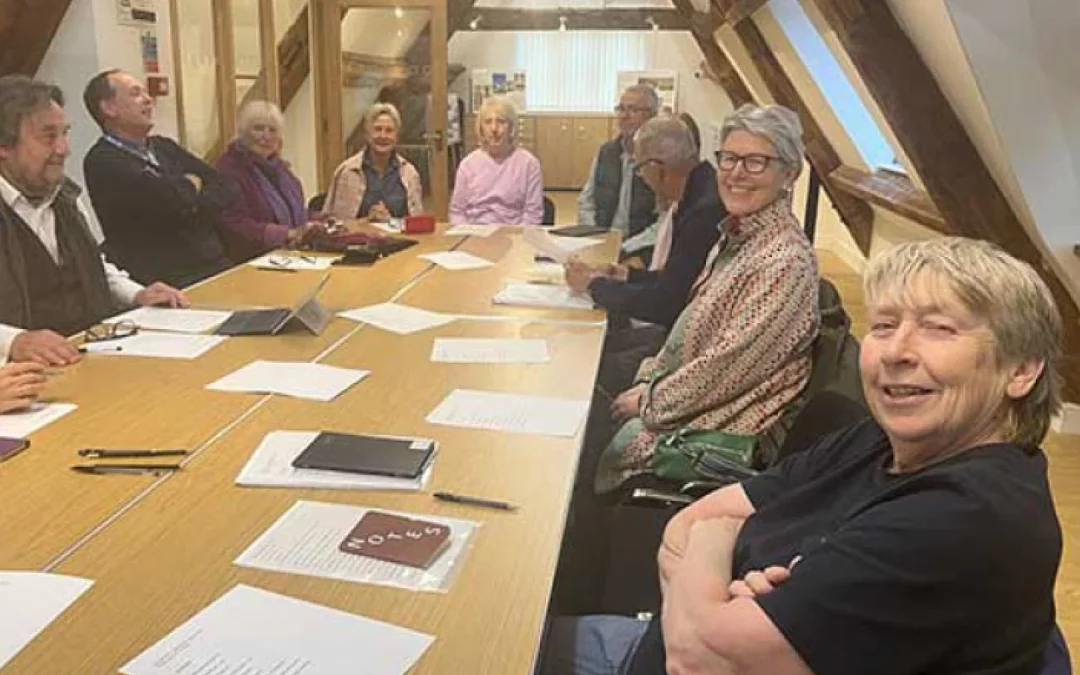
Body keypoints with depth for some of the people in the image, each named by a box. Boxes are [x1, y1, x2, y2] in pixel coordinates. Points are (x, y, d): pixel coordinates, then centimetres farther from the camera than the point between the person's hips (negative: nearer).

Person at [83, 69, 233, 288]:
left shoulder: (163, 146, 19)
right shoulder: (102, 162, -5)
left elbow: (223, 188, 11)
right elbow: (172, 199, -19)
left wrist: (191, 208, -7)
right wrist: (190, 184, 3)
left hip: (217, 266, 8)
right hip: (171, 283, -8)